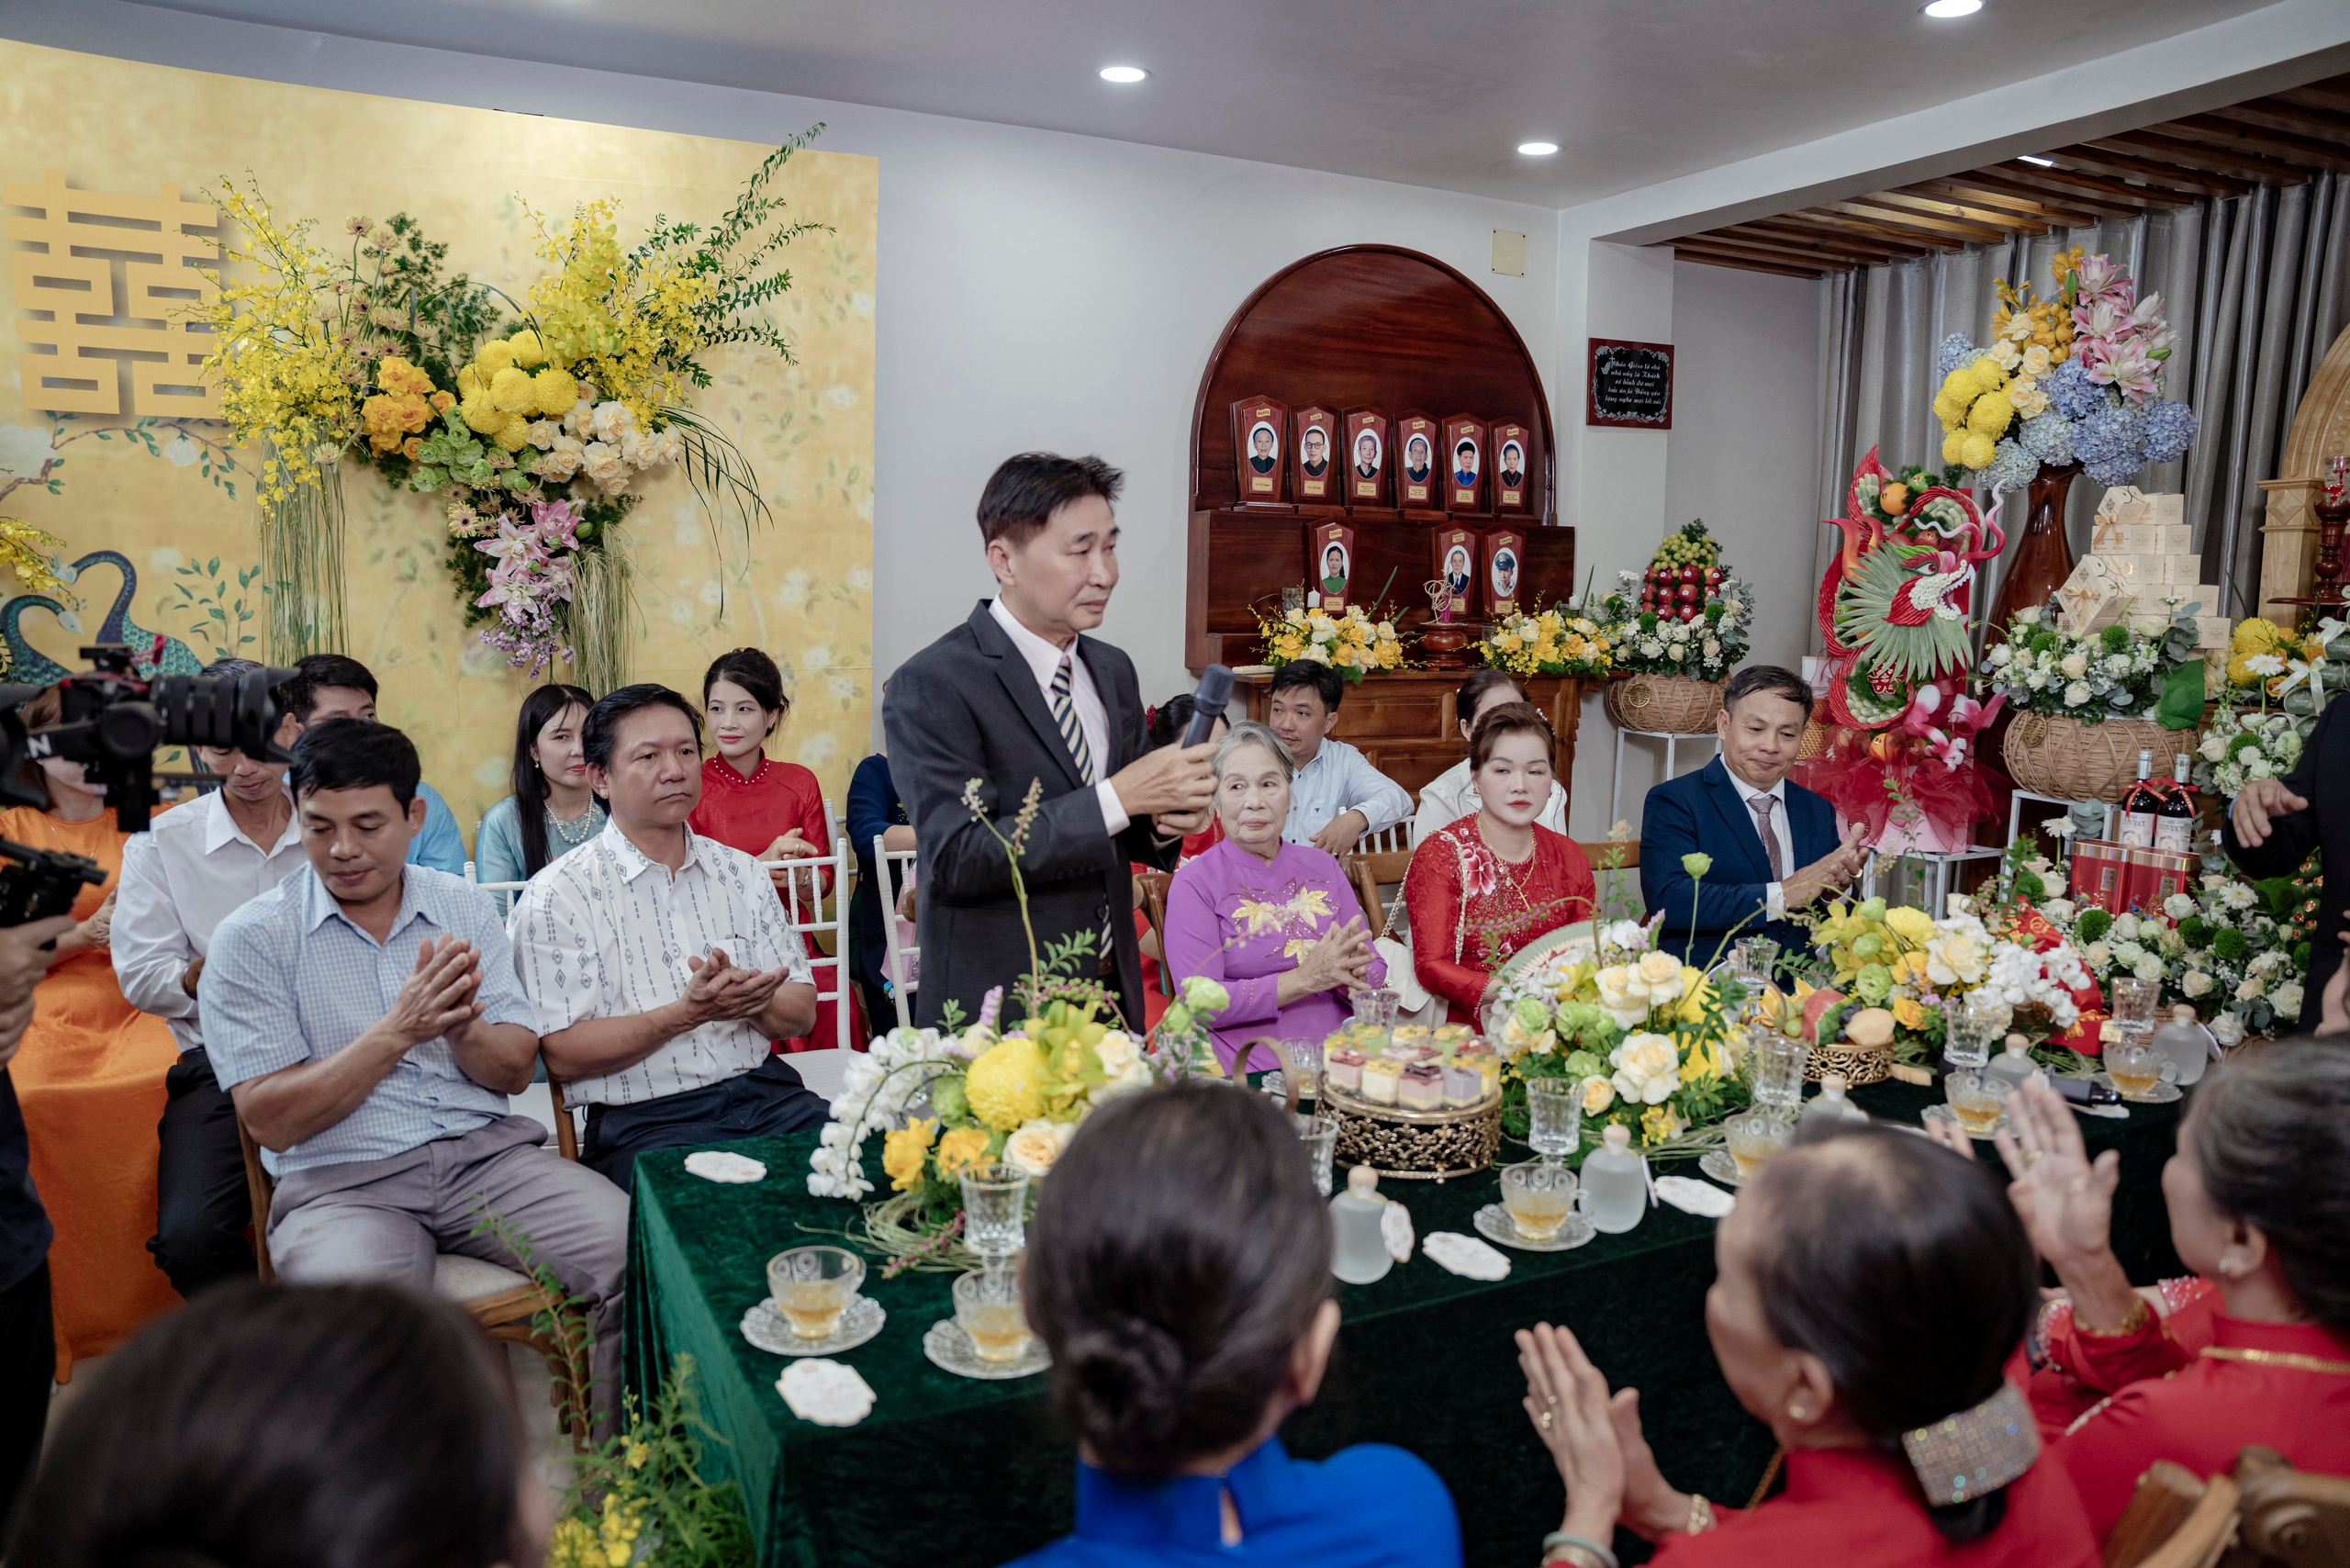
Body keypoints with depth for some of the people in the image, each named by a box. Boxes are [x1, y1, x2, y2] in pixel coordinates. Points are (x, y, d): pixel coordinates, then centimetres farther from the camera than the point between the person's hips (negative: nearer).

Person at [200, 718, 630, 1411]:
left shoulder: (466, 908, 10)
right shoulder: (251, 939, 1)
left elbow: (515, 1072, 7)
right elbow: (270, 1121, -6)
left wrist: (460, 1028, -15)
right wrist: (398, 1030, -16)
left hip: (487, 1149, 3)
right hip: (340, 1179, -2)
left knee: (637, 1252, -20)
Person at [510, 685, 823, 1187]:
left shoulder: (741, 873, 13)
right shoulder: (556, 896, -1)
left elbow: (801, 1012, 11)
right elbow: (564, 1057, -7)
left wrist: (752, 1001, -12)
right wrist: (689, 1013, -18)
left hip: (764, 1092, 4)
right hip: (642, 1122, -4)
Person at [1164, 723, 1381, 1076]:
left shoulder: (1322, 867, 17)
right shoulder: (1195, 883, 2)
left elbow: (1375, 970, 16)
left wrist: (1347, 976, -8)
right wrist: (1304, 979, -14)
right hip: (1247, 1073, -4)